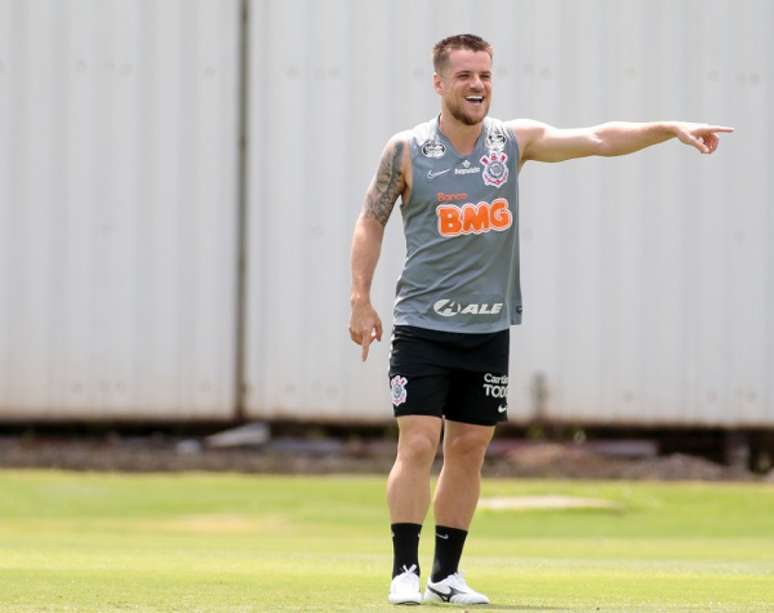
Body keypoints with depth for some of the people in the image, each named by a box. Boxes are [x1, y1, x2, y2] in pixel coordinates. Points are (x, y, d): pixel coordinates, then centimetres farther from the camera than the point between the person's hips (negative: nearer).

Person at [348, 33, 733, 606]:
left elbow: (597, 139, -5)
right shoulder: (407, 150, -5)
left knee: (469, 451, 7)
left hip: (489, 330, 3)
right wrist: (361, 300, -3)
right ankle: (406, 571, -4)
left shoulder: (514, 140, 2)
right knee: (418, 446, -11)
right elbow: (371, 222, 3)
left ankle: (448, 574, 16)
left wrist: (669, 129, -16)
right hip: (423, 326, -3)